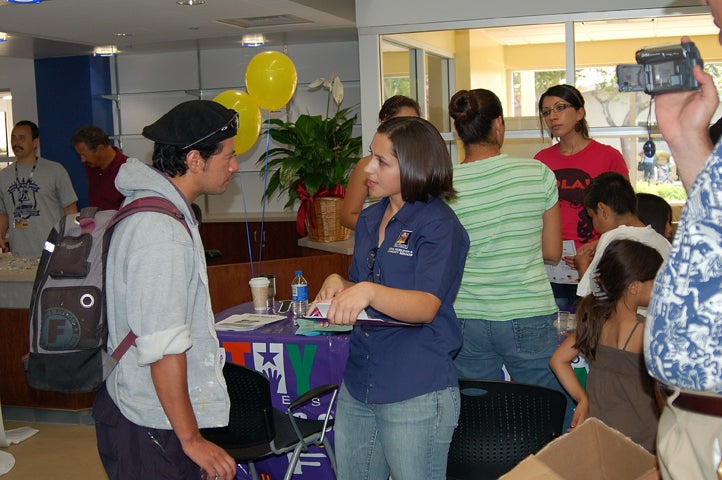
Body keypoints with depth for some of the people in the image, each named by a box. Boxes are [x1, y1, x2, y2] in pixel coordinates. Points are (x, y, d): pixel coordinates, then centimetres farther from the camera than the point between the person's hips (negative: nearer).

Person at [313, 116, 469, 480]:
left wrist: (368, 292, -40)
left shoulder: (439, 225, -11)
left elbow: (425, 307, -23)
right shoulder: (369, 220, 11)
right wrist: (338, 285, -2)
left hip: (417, 395, -7)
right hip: (358, 387, 7)